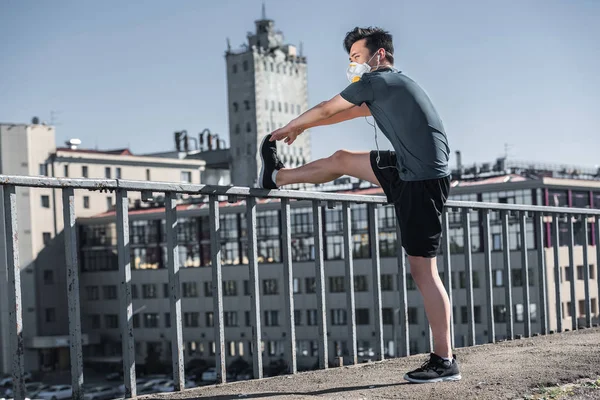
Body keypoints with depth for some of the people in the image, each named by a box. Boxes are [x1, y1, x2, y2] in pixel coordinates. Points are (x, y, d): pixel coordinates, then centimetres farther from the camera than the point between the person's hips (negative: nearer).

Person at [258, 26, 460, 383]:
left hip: (423, 181, -10)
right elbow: (348, 113, 35)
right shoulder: (388, 88, 20)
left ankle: (444, 361, -5)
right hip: (409, 174, 10)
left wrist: (291, 127, 22)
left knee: (423, 270, -8)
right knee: (342, 160, 21)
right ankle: (278, 176, 42)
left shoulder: (377, 81, -8)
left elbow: (326, 110, 4)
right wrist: (303, 127, 45)